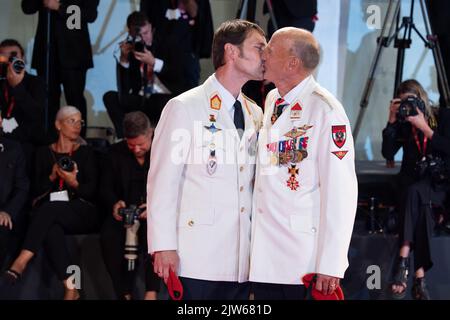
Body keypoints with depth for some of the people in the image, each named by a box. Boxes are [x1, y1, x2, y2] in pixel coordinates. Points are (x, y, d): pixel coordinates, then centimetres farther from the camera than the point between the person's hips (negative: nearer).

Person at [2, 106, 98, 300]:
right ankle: (70, 289, -44)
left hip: (81, 214, -1)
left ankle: (21, 262, -49)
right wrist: (52, 176, -9)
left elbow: (91, 191, 4)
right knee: (51, 229, -38)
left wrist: (74, 183, -16)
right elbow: (37, 190, 10)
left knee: (49, 209, -36)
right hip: (52, 216, 1)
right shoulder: (44, 154, 16)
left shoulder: (86, 153, 12)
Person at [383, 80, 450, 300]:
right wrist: (392, 122, -11)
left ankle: (404, 261, -43)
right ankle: (419, 277, -42)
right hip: (412, 181, 2)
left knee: (414, 193, -36)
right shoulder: (403, 123, 7)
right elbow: (388, 153, -2)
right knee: (421, 205, -33)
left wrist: (425, 128, -17)